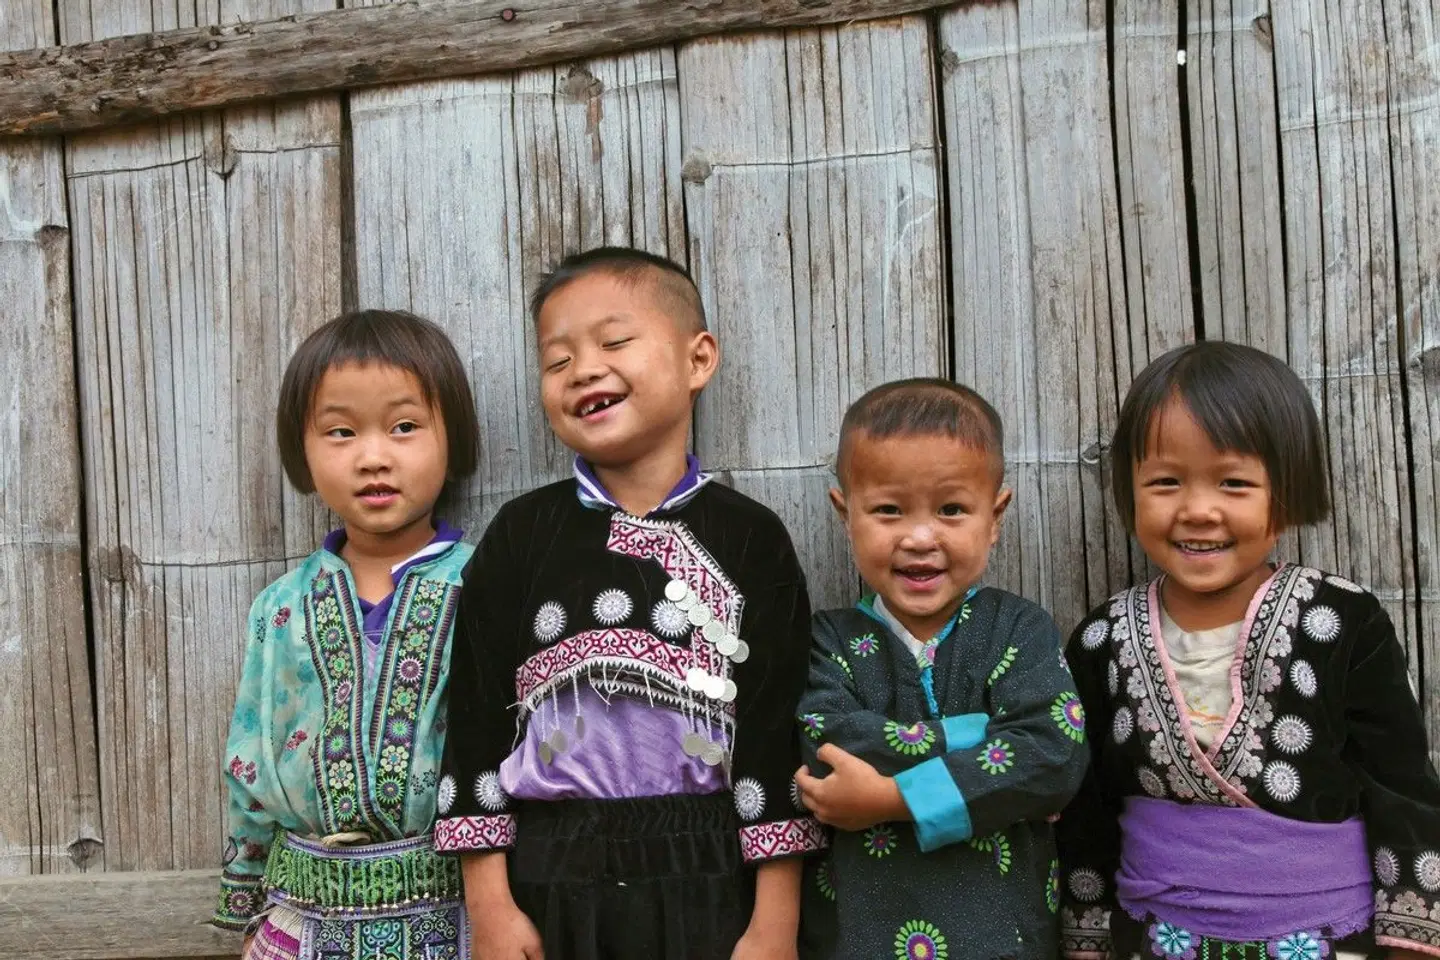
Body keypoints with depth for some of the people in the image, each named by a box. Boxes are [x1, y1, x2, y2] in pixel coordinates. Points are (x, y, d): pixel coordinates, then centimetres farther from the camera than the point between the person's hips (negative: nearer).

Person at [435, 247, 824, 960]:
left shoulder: (751, 539, -3)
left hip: (708, 883, -1)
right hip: (550, 883, 1)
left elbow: (777, 733, -3)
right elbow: (477, 720, 0)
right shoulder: (521, 534, 0)